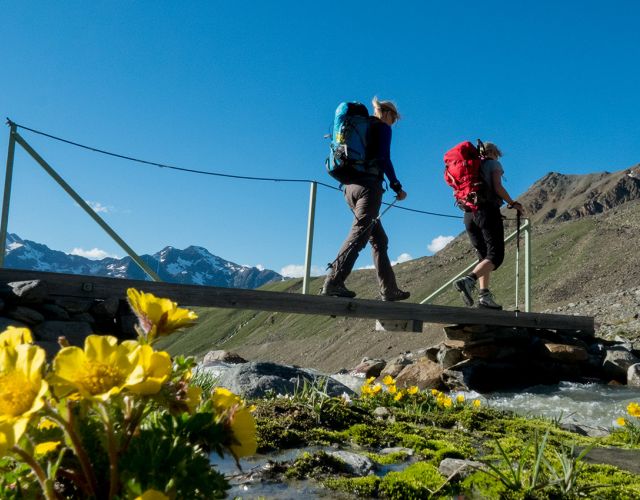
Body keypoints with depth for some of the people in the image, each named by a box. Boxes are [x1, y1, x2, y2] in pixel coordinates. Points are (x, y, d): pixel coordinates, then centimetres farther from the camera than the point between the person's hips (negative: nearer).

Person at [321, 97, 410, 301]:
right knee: (359, 233, -17)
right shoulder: (383, 128, 3)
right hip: (369, 185, -8)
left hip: (350, 186, 8)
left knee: (379, 239, 12)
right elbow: (384, 159, -8)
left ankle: (389, 289, 12)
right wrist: (397, 187, -3)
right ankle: (333, 282, -29)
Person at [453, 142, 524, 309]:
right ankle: (469, 280, -32)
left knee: (484, 256, 10)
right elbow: (498, 187, -9)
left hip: (469, 214, 7)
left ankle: (484, 295, -4)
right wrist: (513, 203, 2)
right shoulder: (493, 164, 6)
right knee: (496, 255, -10)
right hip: (488, 211, -7)